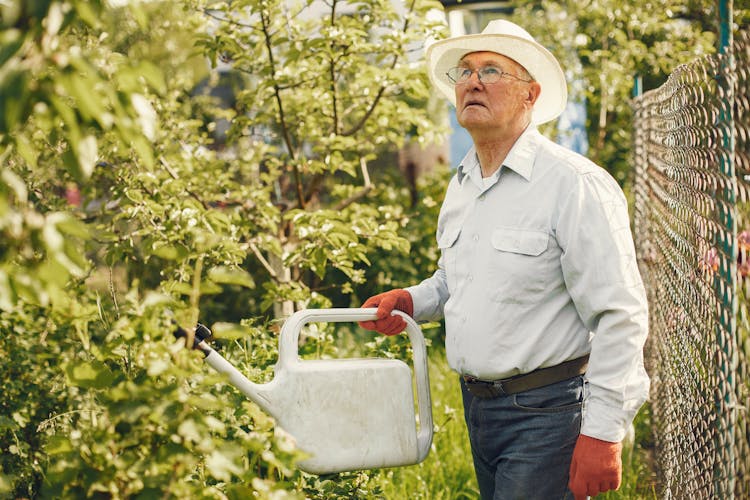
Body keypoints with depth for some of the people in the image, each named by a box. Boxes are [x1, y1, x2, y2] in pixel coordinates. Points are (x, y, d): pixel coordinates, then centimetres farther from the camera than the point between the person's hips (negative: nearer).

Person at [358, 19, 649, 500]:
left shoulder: (576, 184, -15)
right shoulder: (461, 186, 12)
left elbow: (620, 316, -18)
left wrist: (602, 432, -21)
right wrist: (412, 300, 8)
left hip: (546, 413, -8)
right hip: (478, 406, 8)